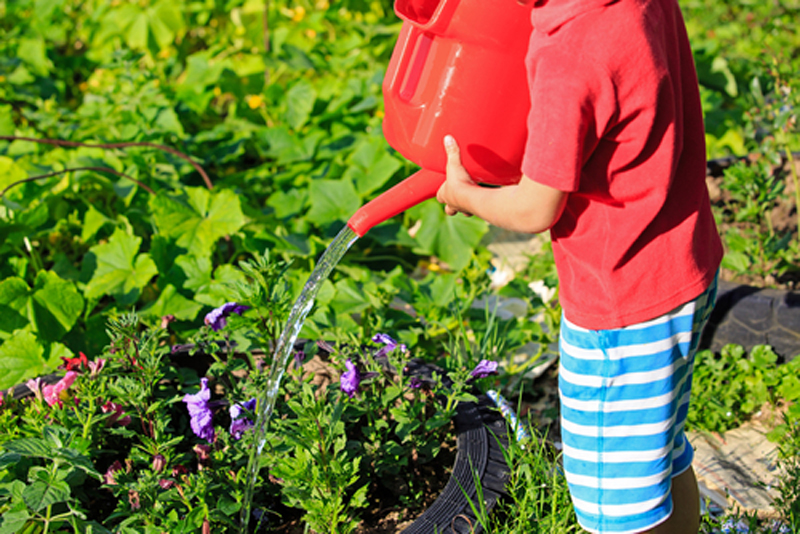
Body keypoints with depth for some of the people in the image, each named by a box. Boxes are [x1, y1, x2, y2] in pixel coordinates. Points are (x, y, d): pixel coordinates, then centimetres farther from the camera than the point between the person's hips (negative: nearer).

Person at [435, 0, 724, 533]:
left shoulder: (570, 55, -30)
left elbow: (536, 210, -20)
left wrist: (463, 194, 0)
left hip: (625, 307, -9)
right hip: (685, 268, 9)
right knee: (662, 457, 28)